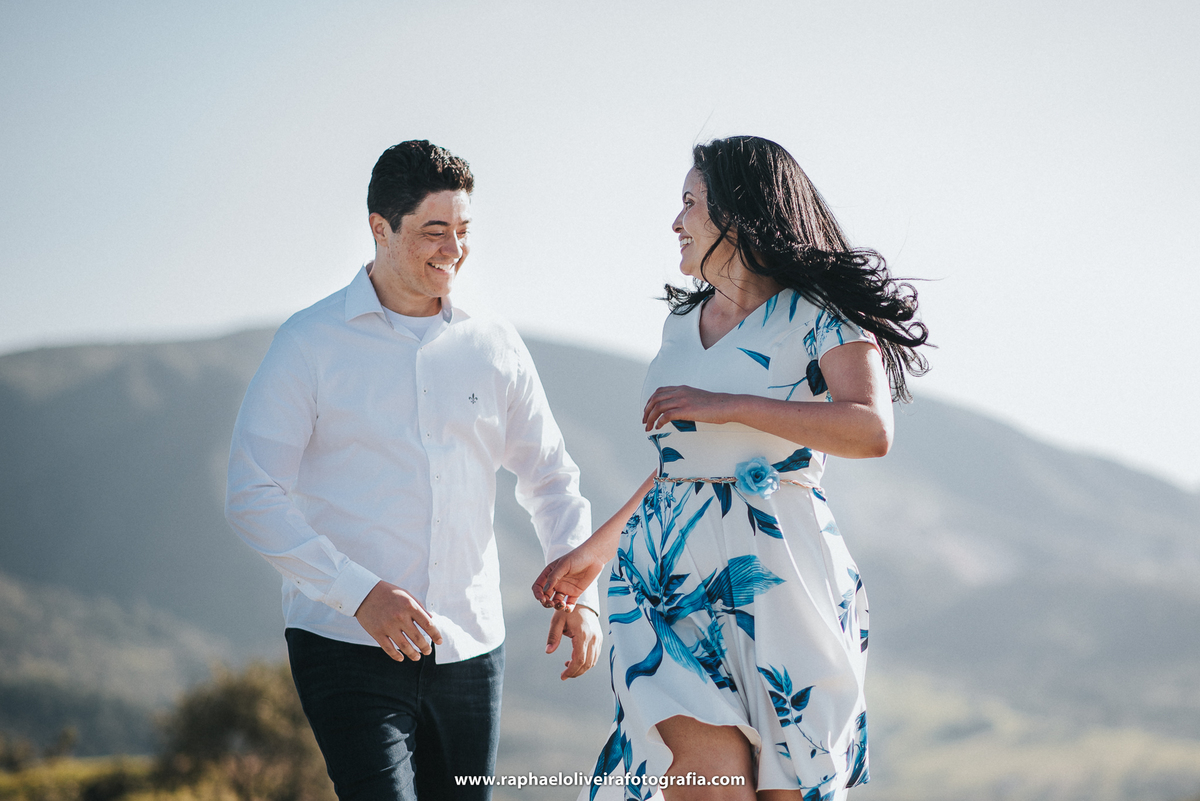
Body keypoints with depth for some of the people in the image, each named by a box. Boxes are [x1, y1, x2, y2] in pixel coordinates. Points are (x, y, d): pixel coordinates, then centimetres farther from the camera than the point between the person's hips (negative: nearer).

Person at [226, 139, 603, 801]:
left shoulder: (494, 348, 9)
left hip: (468, 648, 4)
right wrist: (361, 592, -18)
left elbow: (550, 479, 17)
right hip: (348, 643, -4)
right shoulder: (311, 343, -2)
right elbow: (253, 497, -7)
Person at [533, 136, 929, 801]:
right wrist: (597, 545, 32)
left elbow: (871, 432, -17)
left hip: (773, 568, -4)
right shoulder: (683, 322, 18)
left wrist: (727, 406, -16)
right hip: (669, 569, 4)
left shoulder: (821, 314, -2)